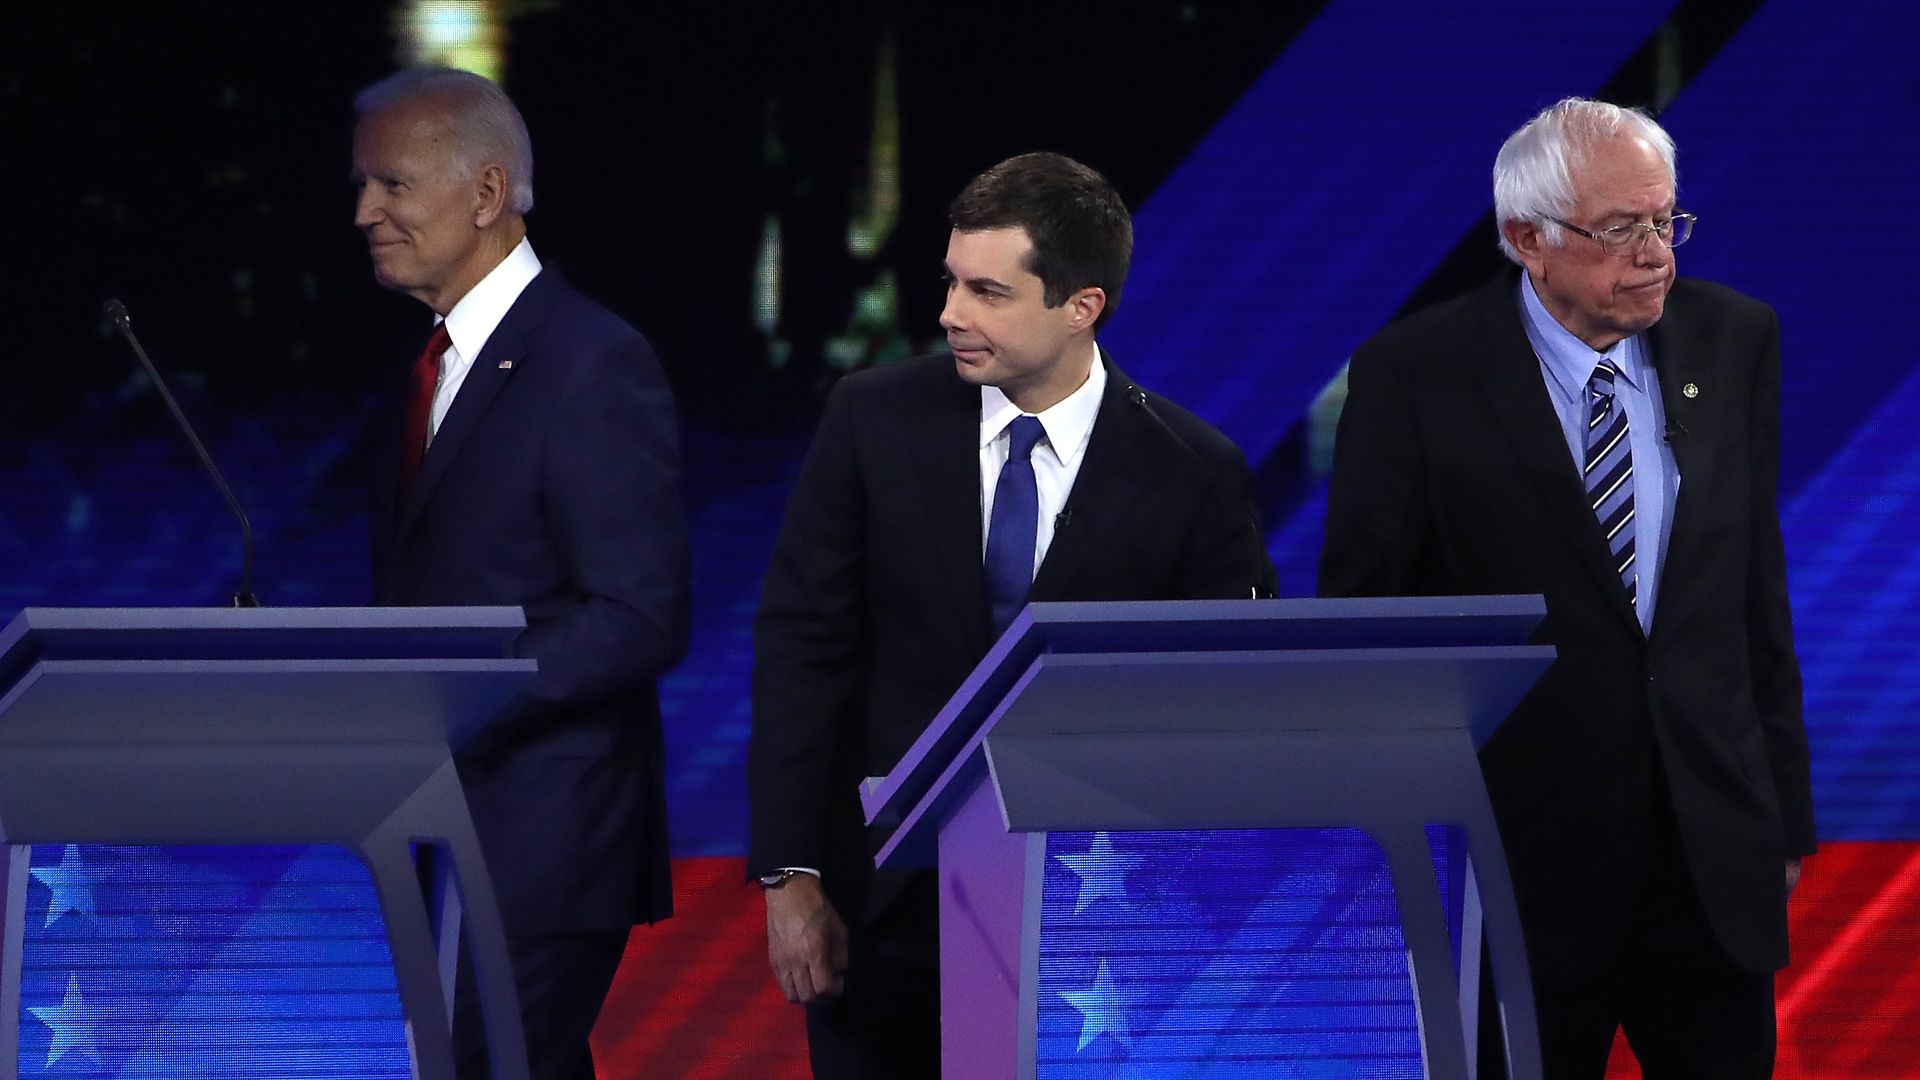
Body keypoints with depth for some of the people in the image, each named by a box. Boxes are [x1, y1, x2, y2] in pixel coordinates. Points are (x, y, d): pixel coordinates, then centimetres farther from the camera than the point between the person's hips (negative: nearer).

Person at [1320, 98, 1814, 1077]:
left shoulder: (1733, 342, 4)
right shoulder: (1415, 374, -8)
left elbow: (1757, 587, 10)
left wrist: (1784, 810, 11)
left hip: (1716, 851, 3)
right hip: (1523, 842, -3)